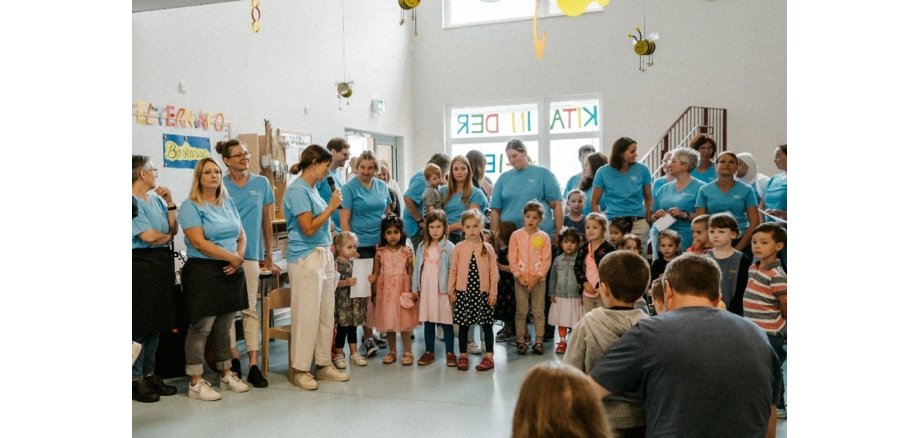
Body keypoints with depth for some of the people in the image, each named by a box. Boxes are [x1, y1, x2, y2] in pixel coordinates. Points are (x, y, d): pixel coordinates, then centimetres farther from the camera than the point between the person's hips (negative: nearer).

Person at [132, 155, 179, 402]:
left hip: (162, 264, 8)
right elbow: (149, 237, -16)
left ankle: (149, 375, 24)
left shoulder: (156, 199, 11)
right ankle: (136, 380, 9)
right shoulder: (133, 202, -12)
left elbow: (173, 229, 10)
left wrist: (169, 203, 0)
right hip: (142, 264, -8)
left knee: (156, 324, 14)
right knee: (140, 326, -1)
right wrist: (168, 236, 3)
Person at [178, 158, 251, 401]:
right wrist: (232, 257, -13)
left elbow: (241, 234, 16)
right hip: (204, 272, -6)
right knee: (201, 328, -4)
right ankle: (195, 383, 3)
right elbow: (199, 243, -16)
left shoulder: (228, 203, 13)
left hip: (231, 272, 6)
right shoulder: (190, 206, -7)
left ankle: (226, 374, 24)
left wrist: (240, 257, -3)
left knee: (225, 326, 14)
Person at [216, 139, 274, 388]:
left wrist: (269, 256, 14)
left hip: (250, 254, 0)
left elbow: (266, 221, 12)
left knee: (250, 309, -1)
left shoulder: (262, 184, 7)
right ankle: (233, 357, 17)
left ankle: (253, 366, 1)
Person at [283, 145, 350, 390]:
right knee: (306, 316, -3)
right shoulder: (297, 190, -12)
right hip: (306, 258, -9)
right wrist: (331, 207, -11)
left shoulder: (313, 188, 15)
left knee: (327, 314, 11)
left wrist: (330, 257, 19)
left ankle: (323, 364, 20)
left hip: (323, 257, 9)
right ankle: (300, 369, 7)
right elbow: (308, 228, -17)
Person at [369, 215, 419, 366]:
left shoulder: (406, 252, -1)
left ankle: (407, 352, 11)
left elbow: (410, 274, 2)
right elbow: (376, 274, 3)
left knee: (405, 322, 0)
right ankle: (392, 352, 21)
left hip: (402, 290, -1)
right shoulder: (380, 253, 1)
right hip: (385, 290, 1)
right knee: (388, 322, 8)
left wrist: (410, 292, -3)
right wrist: (374, 292, -5)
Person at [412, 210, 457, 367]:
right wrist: (415, 288, 7)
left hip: (443, 290, -4)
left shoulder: (448, 247, -6)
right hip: (426, 290, 4)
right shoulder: (422, 247, 8)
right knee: (428, 322, 11)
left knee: (446, 322, 2)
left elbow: (453, 270, -8)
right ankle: (429, 352, 21)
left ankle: (450, 353, 11)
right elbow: (417, 268, 10)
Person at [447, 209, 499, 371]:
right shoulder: (459, 248, 0)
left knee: (486, 324, 5)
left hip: (483, 291, -1)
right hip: (463, 291, 1)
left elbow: (494, 272, 0)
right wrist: (450, 291, 2)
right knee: (463, 324, 8)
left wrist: (493, 292, -3)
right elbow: (453, 270, 4)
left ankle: (489, 356, 13)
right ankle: (463, 356, 19)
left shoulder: (487, 248, -1)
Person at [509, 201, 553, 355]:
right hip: (520, 279, 0)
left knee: (539, 312, 5)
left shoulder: (544, 236, 1)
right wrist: (518, 275, -10)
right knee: (521, 312, 5)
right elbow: (512, 257, -1)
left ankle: (538, 341, 11)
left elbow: (546, 259, -3)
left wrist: (537, 276, -12)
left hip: (538, 279, 0)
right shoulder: (516, 235, 2)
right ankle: (520, 341, 12)